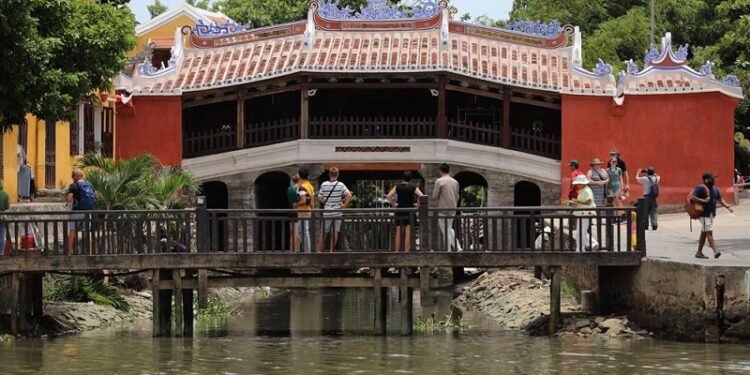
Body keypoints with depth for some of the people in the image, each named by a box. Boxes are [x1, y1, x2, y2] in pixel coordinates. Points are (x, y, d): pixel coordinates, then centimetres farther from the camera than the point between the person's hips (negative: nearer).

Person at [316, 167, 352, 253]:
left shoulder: (324, 185, -2)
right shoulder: (340, 185, -6)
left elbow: (319, 199, 0)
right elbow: (349, 195, -17)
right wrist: (344, 205, -8)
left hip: (326, 212, 1)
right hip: (337, 213, -1)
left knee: (323, 232, 10)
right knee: (335, 232, 8)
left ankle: (319, 250, 13)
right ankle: (331, 250, 8)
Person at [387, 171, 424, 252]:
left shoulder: (397, 187, 2)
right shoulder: (413, 187, -3)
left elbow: (389, 196, -7)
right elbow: (421, 196, -14)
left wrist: (394, 204, 2)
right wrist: (417, 204, -1)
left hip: (399, 210, 2)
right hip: (409, 211, -2)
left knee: (398, 233, 8)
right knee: (408, 233, -5)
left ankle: (397, 251, 10)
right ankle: (406, 251, -9)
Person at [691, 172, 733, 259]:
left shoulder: (715, 189, 12)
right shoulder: (700, 188, -13)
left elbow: (720, 199, 16)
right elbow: (692, 197, -21)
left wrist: (728, 207, 2)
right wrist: (703, 200, -24)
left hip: (711, 214, 8)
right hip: (704, 213, -8)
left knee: (704, 233, 13)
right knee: (709, 232, -13)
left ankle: (699, 252, 19)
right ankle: (715, 251, -19)